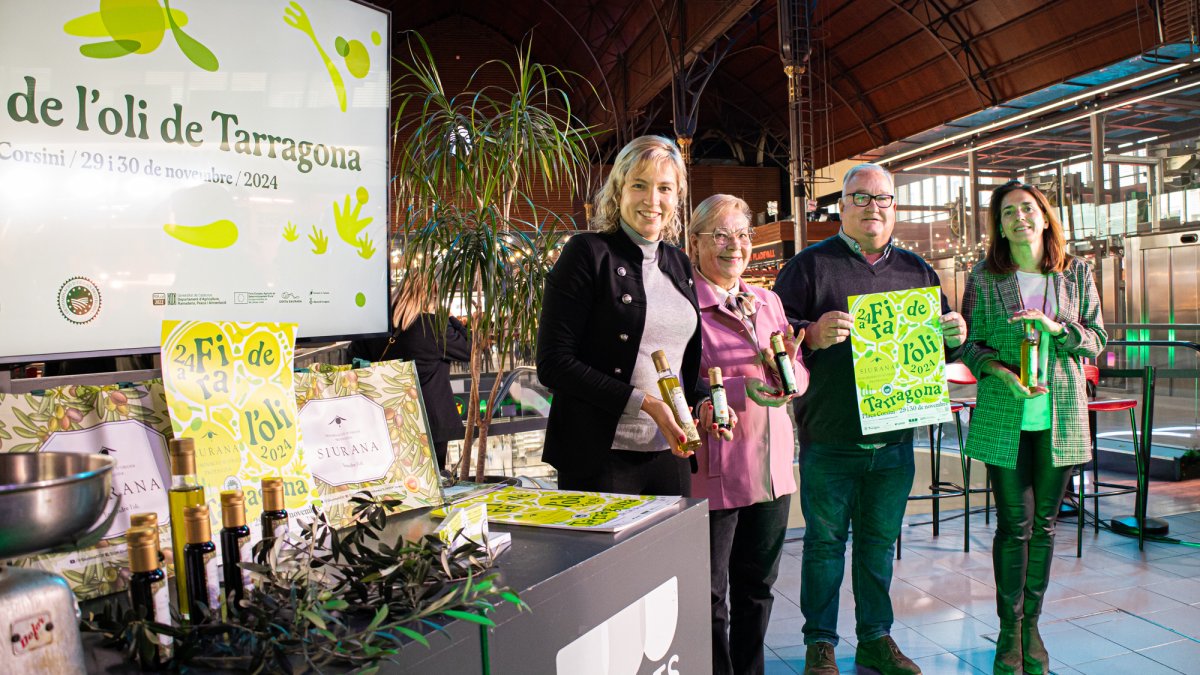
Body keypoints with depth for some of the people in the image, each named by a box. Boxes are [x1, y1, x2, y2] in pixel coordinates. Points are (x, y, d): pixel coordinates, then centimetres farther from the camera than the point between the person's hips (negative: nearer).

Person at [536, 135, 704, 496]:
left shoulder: (679, 263, 13)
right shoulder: (588, 253, -7)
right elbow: (553, 364, -14)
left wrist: (703, 403, 0)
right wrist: (643, 402, -18)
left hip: (669, 454, 6)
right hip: (602, 458, -6)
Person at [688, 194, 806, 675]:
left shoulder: (767, 302, 12)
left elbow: (801, 377, 12)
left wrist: (788, 369, -11)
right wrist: (741, 389, -27)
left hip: (771, 467, 7)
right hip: (715, 470, -6)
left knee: (757, 585, 19)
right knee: (711, 595, 6)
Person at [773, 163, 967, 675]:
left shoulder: (916, 269, 13)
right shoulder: (811, 264, -1)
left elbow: (939, 341, 19)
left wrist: (955, 337, -3)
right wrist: (812, 334, -26)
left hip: (894, 437, 4)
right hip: (829, 439, -4)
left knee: (880, 541, 16)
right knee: (825, 541, 7)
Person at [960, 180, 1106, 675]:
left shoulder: (1076, 274, 6)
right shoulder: (984, 278, 0)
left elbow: (1097, 338, 5)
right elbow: (966, 342, 1)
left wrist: (1056, 326, -14)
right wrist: (1002, 371, -16)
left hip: (1060, 416, 2)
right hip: (1004, 417, -2)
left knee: (1044, 523, 9)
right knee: (1014, 524, 1)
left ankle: (1031, 625, 25)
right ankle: (1009, 630, 16)